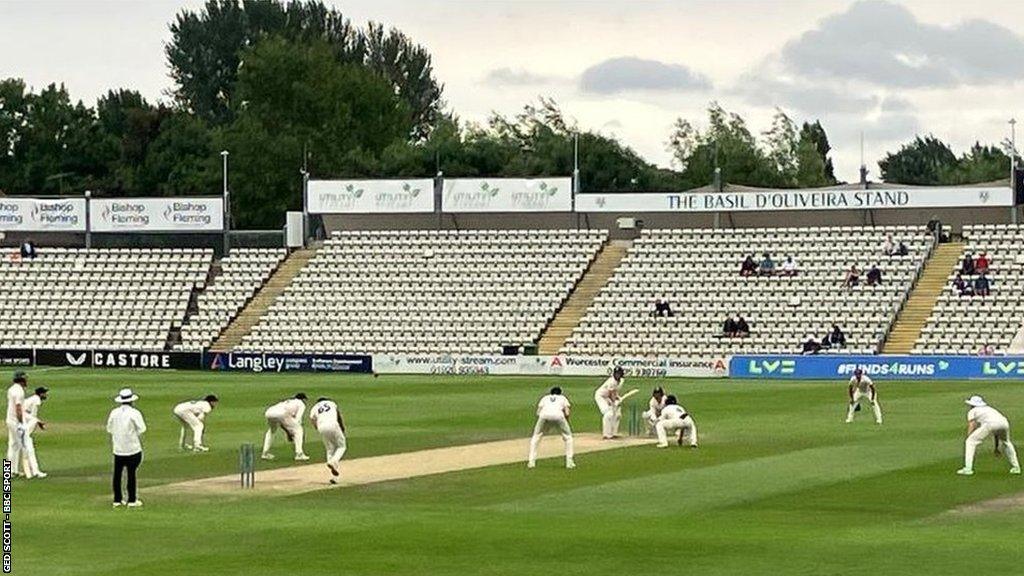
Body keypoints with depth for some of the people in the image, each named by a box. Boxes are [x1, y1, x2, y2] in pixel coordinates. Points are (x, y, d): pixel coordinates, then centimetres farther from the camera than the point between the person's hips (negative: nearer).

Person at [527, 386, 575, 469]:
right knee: (568, 437, 19)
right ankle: (569, 461, 11)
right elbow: (567, 413, 18)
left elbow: (538, 412, 24)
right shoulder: (563, 398, 32)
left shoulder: (545, 398, 35)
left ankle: (531, 461, 9)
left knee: (536, 437, 20)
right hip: (558, 415, -1)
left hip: (544, 415, 1)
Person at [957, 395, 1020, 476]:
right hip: (1004, 422, 6)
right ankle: (1016, 467, 30)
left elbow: (971, 427, 10)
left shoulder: (972, 411, 27)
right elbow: (997, 433, 44)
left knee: (970, 442, 7)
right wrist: (996, 447, 51)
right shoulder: (989, 409, 42)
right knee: (1006, 442, 35)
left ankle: (968, 469, -3)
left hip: (990, 424, -6)